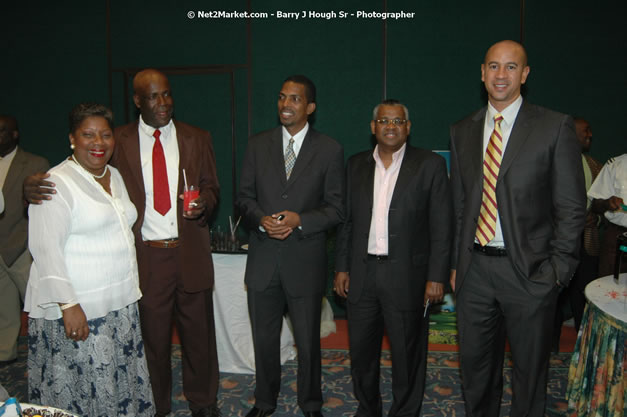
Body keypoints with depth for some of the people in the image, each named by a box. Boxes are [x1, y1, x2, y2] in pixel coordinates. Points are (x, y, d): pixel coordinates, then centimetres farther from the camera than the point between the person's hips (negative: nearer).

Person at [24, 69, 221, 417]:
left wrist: (202, 203, -12)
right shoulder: (118, 141, 1)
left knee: (198, 332, 13)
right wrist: (36, 186, -21)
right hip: (146, 257, -1)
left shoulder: (197, 139, 5)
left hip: (190, 254, 1)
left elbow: (211, 188, 10)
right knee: (152, 337, 12)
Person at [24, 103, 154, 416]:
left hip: (120, 304, 7)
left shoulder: (115, 176, 11)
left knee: (120, 384, 14)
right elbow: (45, 248, -17)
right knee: (80, 389, 6)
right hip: (76, 309, -7)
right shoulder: (56, 183, -13)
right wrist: (68, 305, -22)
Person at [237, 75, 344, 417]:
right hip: (263, 259, 3)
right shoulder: (258, 145, 4)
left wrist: (300, 220, -18)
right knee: (264, 339, 17)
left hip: (305, 260, -2)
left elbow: (336, 208, -3)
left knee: (308, 341, 12)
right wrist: (261, 219, -14)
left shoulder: (329, 150, -3)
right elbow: (244, 196, 6)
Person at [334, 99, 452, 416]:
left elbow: (441, 226, -5)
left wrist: (436, 276, -10)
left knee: (407, 354, 9)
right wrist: (341, 267, 6)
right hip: (361, 273, 4)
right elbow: (346, 220, 10)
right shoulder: (356, 165, 8)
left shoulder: (430, 165, -3)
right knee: (361, 352, 16)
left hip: (406, 276, -3)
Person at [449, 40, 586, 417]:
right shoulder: (463, 131, 8)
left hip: (529, 270, -3)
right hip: (475, 269, 4)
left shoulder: (555, 127, -4)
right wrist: (456, 263, 7)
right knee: (476, 366, 17)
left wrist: (557, 271, -10)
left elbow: (572, 208, -5)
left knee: (530, 370, 13)